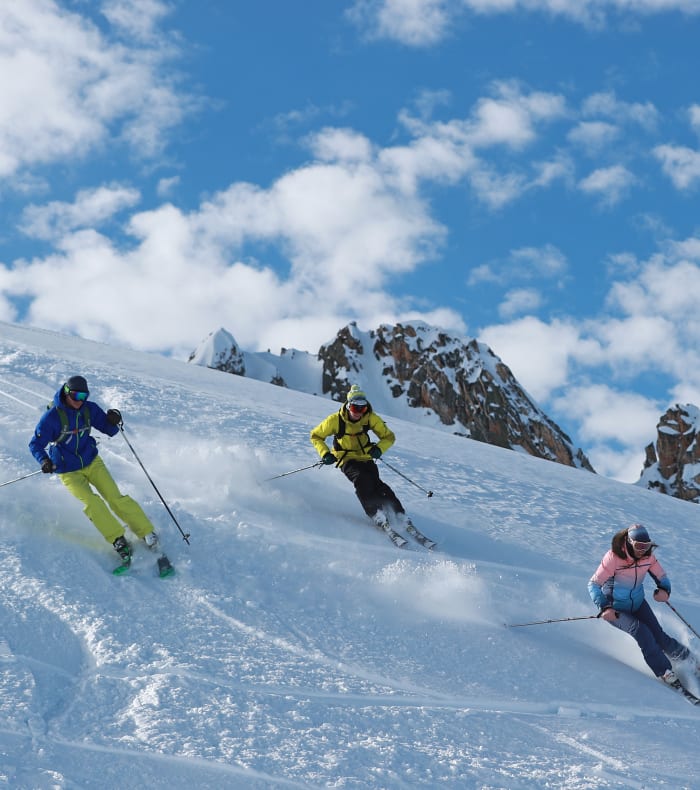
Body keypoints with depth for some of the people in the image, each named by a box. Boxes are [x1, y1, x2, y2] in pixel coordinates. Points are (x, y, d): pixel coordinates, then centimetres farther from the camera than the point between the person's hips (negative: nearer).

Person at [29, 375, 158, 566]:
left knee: (115, 497, -11)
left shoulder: (89, 409, -7)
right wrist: (44, 460, -32)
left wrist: (113, 421, -20)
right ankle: (118, 539, -14)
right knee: (91, 502, -24)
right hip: (68, 471, -3)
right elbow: (36, 444, -13)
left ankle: (147, 532, -1)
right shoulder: (52, 416, -18)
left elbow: (109, 429, 4)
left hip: (92, 462, 3)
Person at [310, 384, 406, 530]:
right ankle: (378, 517, -33)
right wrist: (325, 453, -17)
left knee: (376, 483, -22)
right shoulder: (335, 420, -15)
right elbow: (316, 436, -1)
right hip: (347, 459, -2)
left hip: (366, 459, 2)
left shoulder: (371, 418, -10)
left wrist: (379, 448, -21)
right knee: (362, 480, -30)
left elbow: (389, 436, 0)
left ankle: (399, 516, -19)